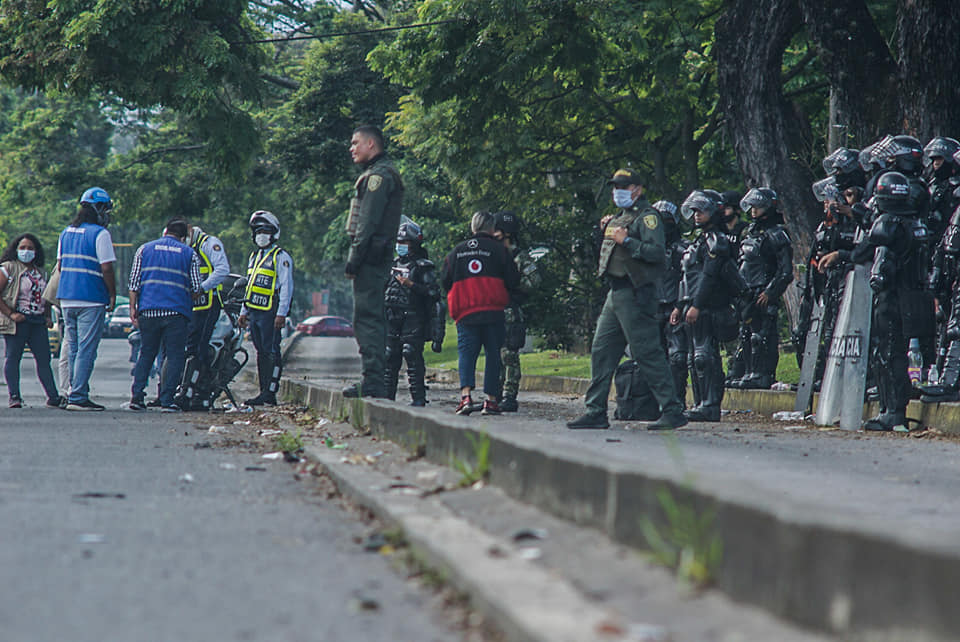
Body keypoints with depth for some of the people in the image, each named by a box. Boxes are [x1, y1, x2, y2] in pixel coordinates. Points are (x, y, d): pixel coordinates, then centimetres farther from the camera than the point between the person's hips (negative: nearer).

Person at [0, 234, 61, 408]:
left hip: (38, 321, 5)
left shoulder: (39, 272, 19)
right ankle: (14, 397, -5)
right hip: (18, 320, -5)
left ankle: (53, 398, -1)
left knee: (44, 359, 1)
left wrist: (48, 316, 13)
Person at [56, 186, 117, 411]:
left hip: (67, 299, 7)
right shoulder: (100, 234, -10)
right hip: (91, 300, -7)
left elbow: (60, 265, 17)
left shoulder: (66, 232, 13)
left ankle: (75, 391, 16)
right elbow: (106, 268, -13)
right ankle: (77, 397, -9)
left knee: (73, 348, 14)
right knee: (86, 350, -5)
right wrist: (113, 294, -3)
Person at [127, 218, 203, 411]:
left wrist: (133, 307, 8)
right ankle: (166, 400, -3)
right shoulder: (189, 254, 7)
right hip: (176, 313, -2)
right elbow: (197, 288, 4)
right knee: (174, 356, 3)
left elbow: (134, 283, 5)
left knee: (146, 353, 12)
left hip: (148, 311, 2)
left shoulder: (144, 249, 10)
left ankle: (136, 396, 3)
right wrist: (188, 300, 23)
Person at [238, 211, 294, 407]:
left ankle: (270, 393, -11)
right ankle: (264, 391, 10)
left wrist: (281, 313, -17)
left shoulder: (280, 257, -4)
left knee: (271, 352, -9)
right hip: (254, 312, 8)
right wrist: (244, 311, 22)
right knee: (261, 353, 8)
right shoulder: (254, 256, 22)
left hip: (270, 312, -8)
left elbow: (286, 286, -10)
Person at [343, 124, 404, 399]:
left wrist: (354, 258, -20)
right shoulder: (379, 173, 22)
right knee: (371, 318, 12)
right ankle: (374, 382, 14)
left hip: (370, 255, -11)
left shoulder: (379, 175, -11)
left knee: (367, 318, -12)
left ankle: (372, 383, -15)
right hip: (378, 259, 11)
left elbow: (368, 223, -18)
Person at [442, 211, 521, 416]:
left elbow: (446, 282, 15)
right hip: (493, 311, -2)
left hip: (465, 313, 2)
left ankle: (466, 395, -19)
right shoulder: (498, 249, 2)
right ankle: (491, 400, 2)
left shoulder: (456, 251, 12)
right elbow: (513, 281, 2)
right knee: (493, 353, 6)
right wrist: (508, 298, 21)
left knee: (466, 352, 2)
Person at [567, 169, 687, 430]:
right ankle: (596, 412, 15)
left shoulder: (647, 216, -9)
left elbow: (657, 251, -21)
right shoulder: (621, 217, 20)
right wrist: (608, 229, 14)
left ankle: (672, 411, -8)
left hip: (635, 294, -10)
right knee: (601, 351, 10)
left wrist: (626, 240, -22)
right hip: (616, 293, 10)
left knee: (647, 353, -10)